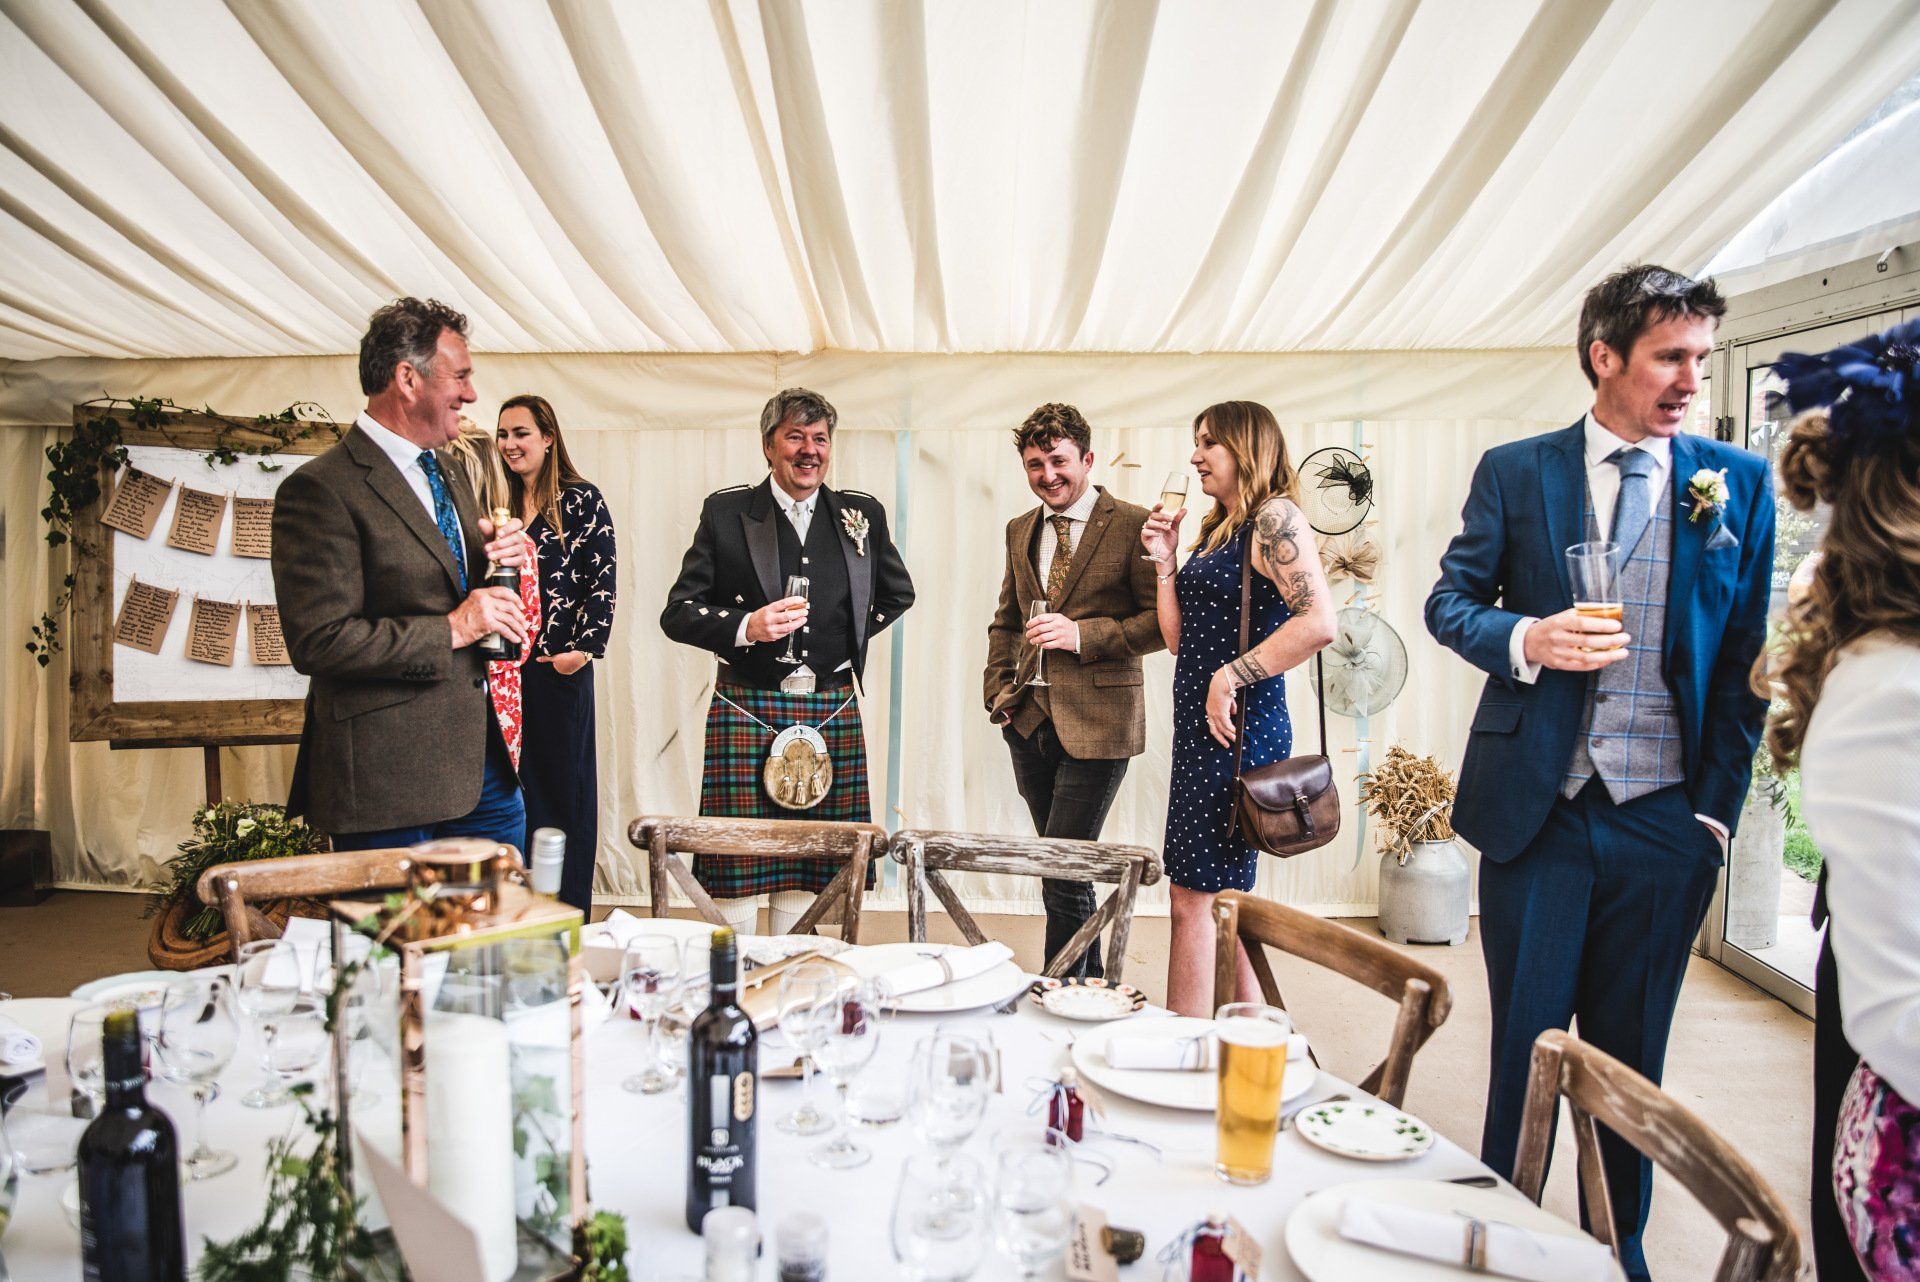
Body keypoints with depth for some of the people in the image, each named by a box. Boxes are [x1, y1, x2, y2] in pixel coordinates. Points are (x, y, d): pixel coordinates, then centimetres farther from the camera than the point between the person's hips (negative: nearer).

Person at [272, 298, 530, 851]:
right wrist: (450, 630, -18)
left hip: (481, 757, 8)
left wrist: (501, 559, 0)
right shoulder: (320, 489, -13)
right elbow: (317, 641, -19)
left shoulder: (447, 474, 15)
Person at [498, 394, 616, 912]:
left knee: (564, 787, 2)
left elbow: (603, 583, -7)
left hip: (560, 666, -5)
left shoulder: (581, 500, -3)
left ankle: (569, 914, 10)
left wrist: (585, 648, -13)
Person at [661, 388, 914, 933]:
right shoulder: (725, 511, 2)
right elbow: (677, 613, 0)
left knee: (806, 868, 5)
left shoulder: (863, 514, 9)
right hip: (746, 711, -2)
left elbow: (898, 593, 26)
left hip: (832, 714, 2)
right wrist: (746, 626, -17)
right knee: (736, 866, -3)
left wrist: (854, 641, 12)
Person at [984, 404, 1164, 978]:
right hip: (1030, 720, 7)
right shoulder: (1020, 530, 13)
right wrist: (998, 688, 10)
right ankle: (1093, 984, 33)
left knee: (1062, 871, -9)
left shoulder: (1133, 525, -6)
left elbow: (1162, 622, -10)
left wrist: (1083, 634, -19)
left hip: (1096, 725, -6)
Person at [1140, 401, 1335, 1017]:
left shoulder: (1274, 517, -10)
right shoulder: (1216, 529, 17)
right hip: (1201, 732, 10)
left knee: (1195, 898, -6)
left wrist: (1231, 675, -20)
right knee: (1220, 900, 14)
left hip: (1238, 731, -10)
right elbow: (1179, 638, 15)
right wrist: (1164, 561, 7)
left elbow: (1318, 622, -24)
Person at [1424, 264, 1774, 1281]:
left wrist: (1716, 807, 0)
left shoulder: (1738, 482, 4)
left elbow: (1747, 659, 5)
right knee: (1525, 1043, 9)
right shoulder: (1514, 472, 2)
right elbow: (1450, 600, 4)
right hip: (1537, 811, -1)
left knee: (1631, 1055, 13)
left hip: (1665, 818, 1)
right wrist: (1525, 639, -17)